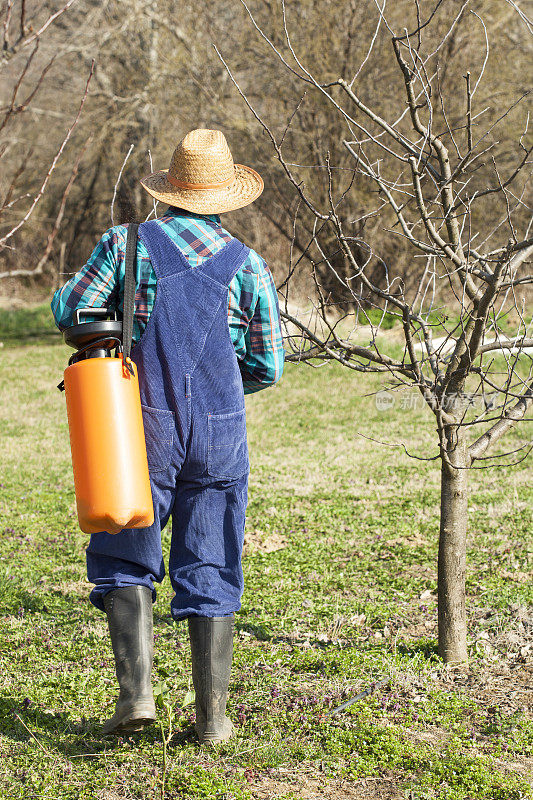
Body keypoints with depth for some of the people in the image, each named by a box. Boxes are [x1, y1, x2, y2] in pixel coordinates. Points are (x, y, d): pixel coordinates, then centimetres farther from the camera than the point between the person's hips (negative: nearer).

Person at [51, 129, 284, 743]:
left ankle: (136, 689, -4)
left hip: (143, 428, -1)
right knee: (210, 571, 8)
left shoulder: (128, 243, -1)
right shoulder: (247, 265, 3)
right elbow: (267, 366, 4)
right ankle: (212, 715, 9)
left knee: (124, 558, 11)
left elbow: (69, 313, -1)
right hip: (220, 434, 1)